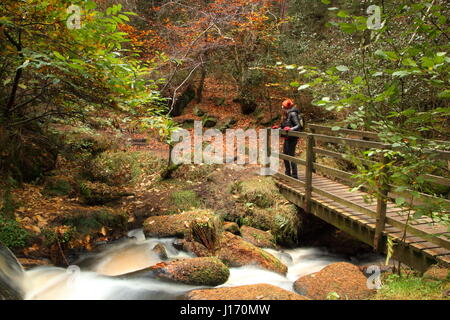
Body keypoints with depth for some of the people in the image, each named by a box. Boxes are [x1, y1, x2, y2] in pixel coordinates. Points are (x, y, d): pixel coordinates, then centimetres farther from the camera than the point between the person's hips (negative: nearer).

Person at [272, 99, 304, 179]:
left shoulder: (293, 114, -15)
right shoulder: (287, 114, 14)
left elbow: (298, 126, -22)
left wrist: (290, 129, -35)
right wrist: (278, 127, 10)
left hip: (292, 138, -10)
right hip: (287, 138, 10)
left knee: (291, 155, -6)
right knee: (285, 154, 16)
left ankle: (294, 175, 1)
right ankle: (287, 173, 29)